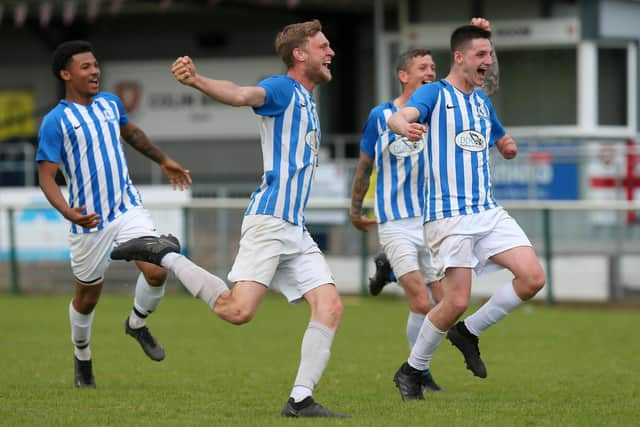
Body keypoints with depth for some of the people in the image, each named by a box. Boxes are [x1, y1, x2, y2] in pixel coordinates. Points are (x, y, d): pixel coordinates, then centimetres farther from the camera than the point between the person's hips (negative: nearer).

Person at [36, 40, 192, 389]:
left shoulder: (110, 103, 7)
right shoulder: (55, 122, -12)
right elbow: (46, 178, -15)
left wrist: (163, 160, 35)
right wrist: (68, 213, -32)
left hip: (128, 209, 4)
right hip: (89, 222, -4)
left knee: (157, 271, -16)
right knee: (87, 298, 9)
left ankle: (137, 324, 14)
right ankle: (82, 356, 36)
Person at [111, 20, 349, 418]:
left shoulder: (307, 101, 22)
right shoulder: (283, 89, -5)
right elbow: (242, 94, -27)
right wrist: (198, 81, -46)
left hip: (296, 229, 9)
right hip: (269, 221, -9)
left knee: (331, 308, -5)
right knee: (238, 310, -19)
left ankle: (300, 400, -5)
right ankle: (166, 257, -1)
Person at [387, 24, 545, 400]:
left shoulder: (482, 101, 17)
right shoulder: (435, 93, -3)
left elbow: (503, 141, 36)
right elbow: (398, 117, -26)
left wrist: (508, 146, 13)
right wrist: (406, 126, -48)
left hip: (489, 211, 7)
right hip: (449, 215, -7)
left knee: (533, 278, -9)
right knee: (457, 301, -12)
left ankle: (470, 332, 10)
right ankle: (411, 371, 9)